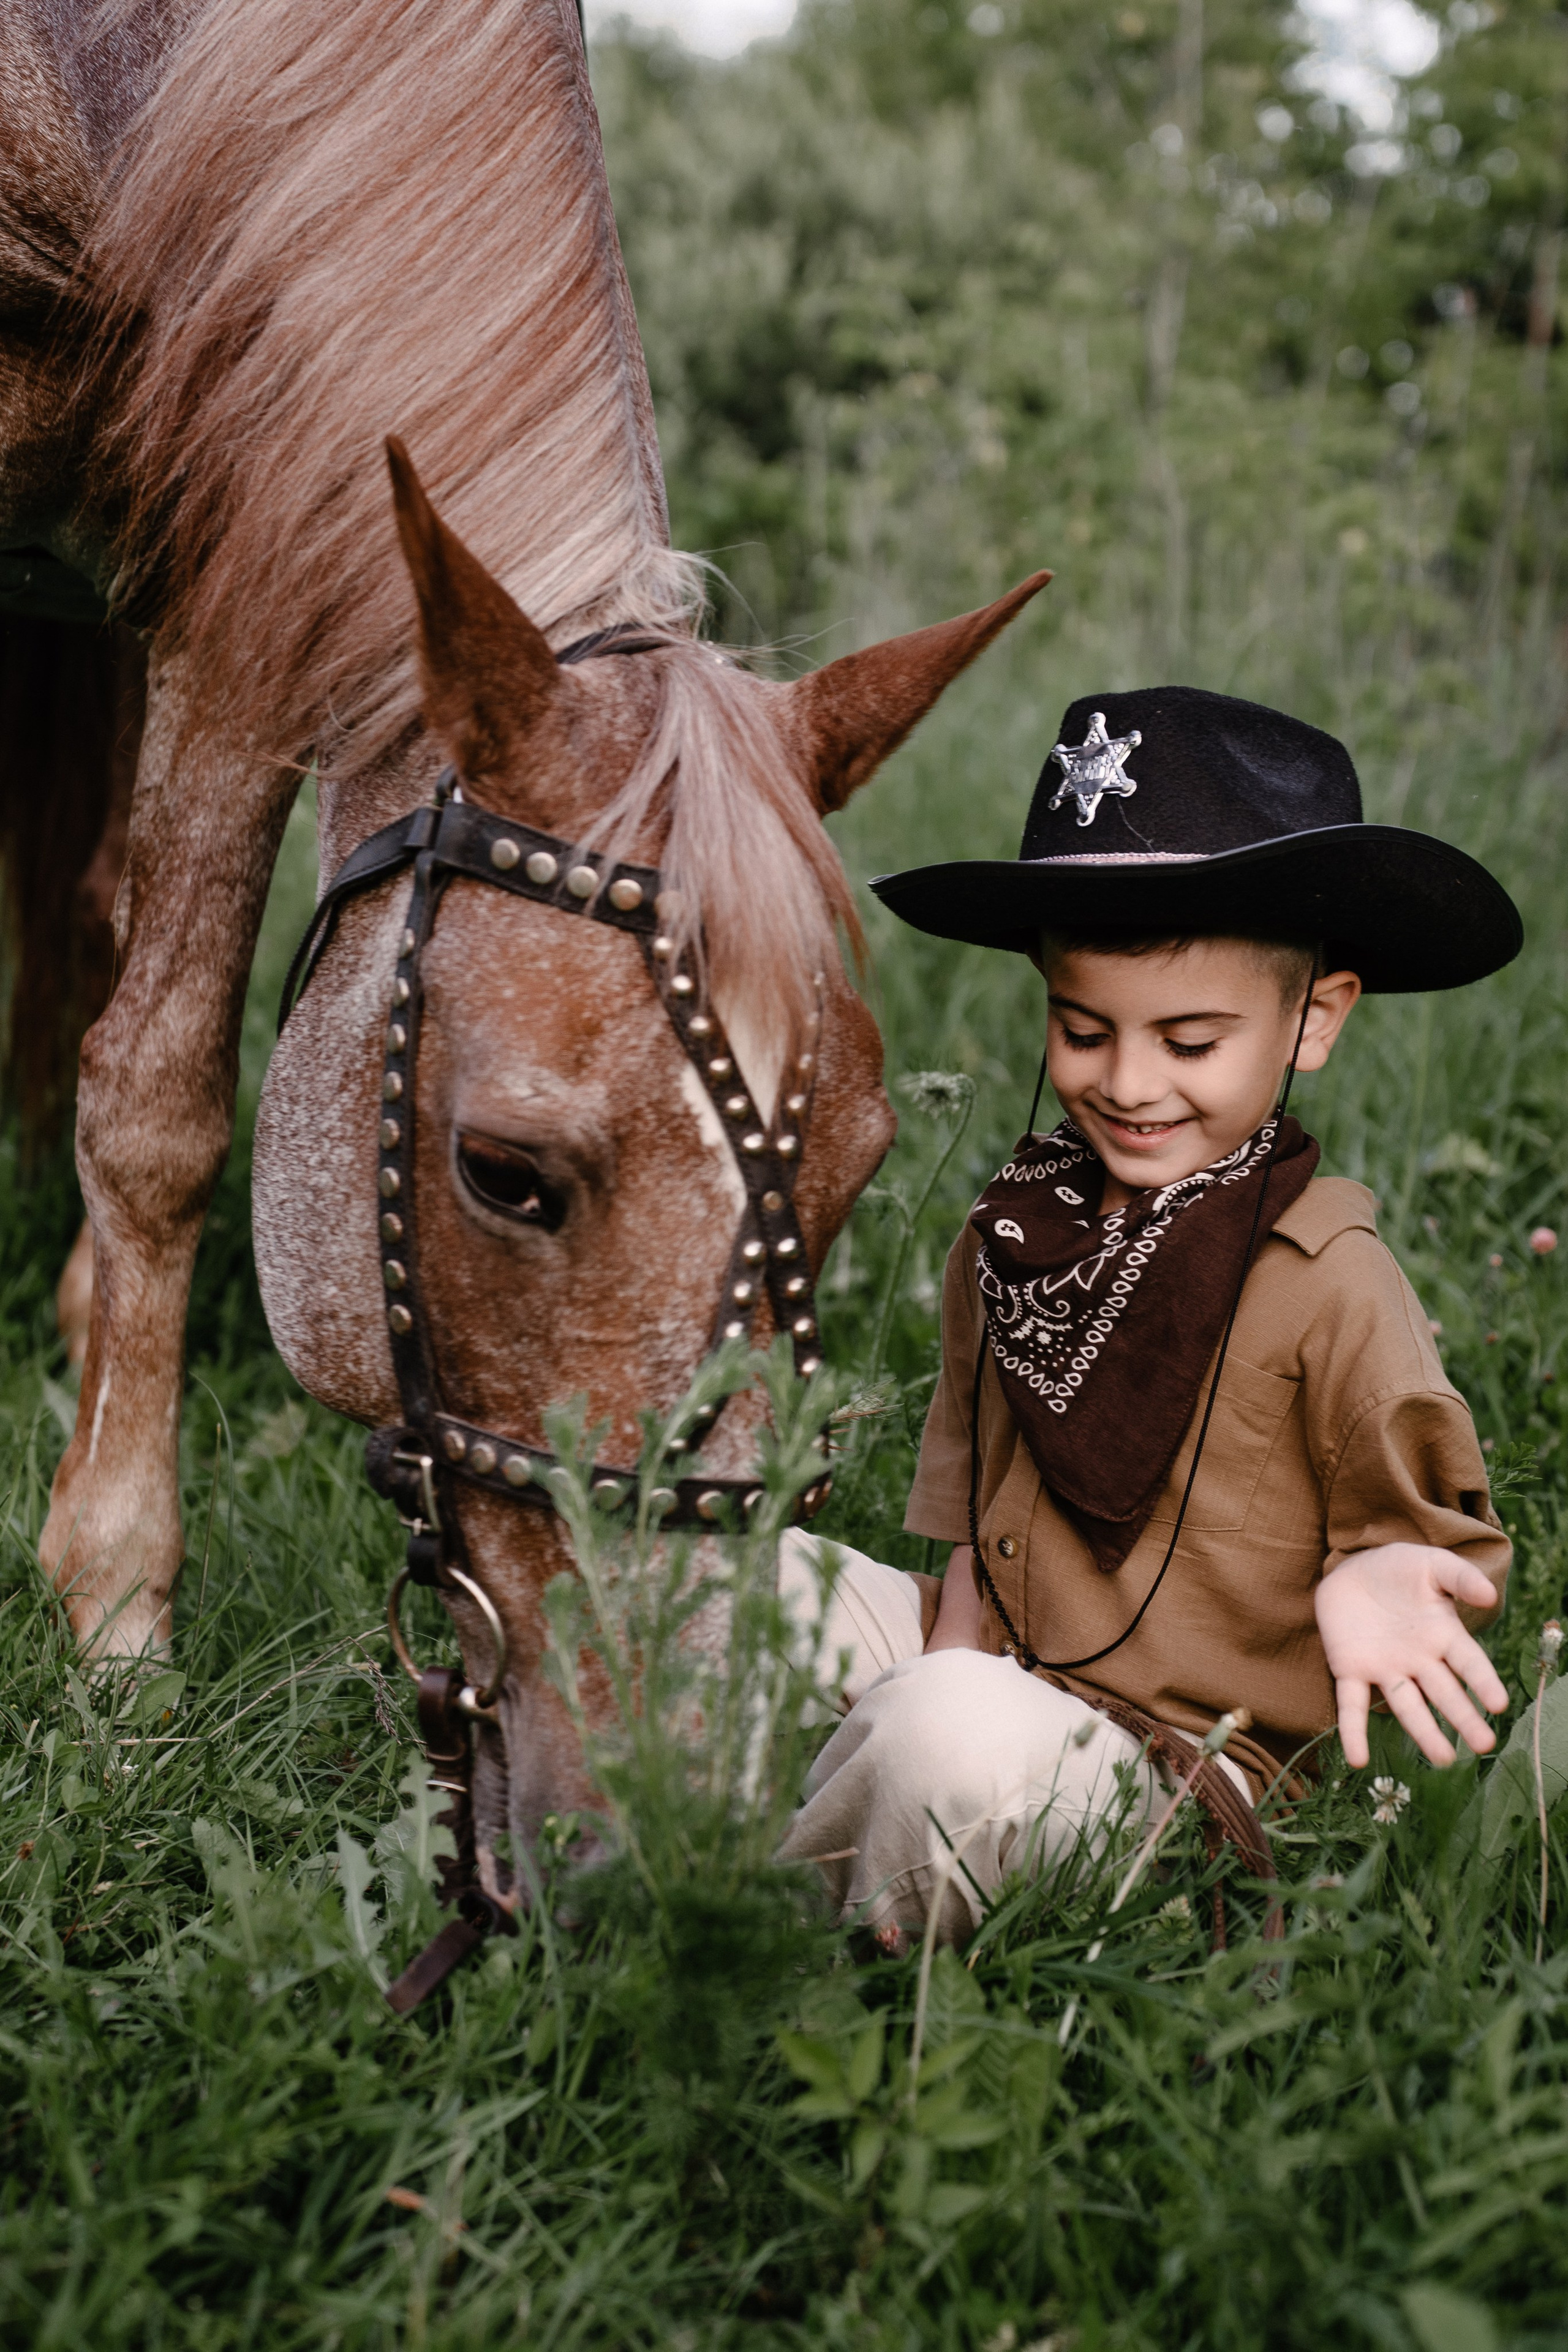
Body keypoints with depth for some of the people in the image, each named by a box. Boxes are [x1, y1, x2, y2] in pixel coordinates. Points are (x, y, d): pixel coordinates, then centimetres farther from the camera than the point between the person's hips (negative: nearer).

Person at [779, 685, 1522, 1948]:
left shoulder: (1331, 1287, -16)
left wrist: (1373, 1576, -27)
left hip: (1180, 1765, -6)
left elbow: (1438, 1527, -5)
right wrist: (954, 1643, 3)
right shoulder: (1016, 1226, 4)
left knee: (962, 1740, -36)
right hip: (993, 1666, 7)